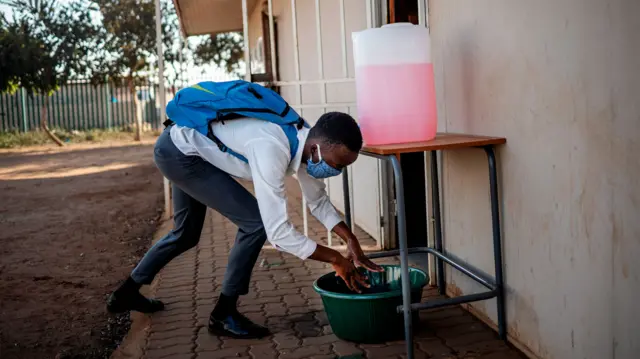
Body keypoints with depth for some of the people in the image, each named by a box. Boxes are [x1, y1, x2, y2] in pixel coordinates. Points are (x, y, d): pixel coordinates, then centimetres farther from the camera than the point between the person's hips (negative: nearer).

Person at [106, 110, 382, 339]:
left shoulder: (305, 140, -11)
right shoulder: (272, 151, -37)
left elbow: (318, 200, 4)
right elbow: (278, 232, -35)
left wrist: (351, 241, -6)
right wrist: (335, 258, -25)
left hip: (185, 151, 9)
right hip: (177, 151, -9)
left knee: (186, 234, 24)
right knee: (255, 222, -16)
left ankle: (127, 292, 43)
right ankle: (223, 314, 0)